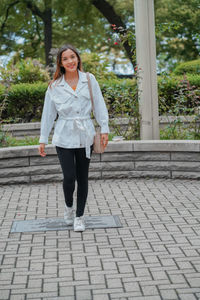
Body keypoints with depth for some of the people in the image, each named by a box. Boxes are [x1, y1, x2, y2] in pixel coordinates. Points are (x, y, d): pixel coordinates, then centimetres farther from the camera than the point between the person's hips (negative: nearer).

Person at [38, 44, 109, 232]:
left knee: (82, 178, 7)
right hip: (64, 137, -1)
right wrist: (43, 139, 6)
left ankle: (79, 216, 22)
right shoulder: (54, 86, 1)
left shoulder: (89, 80, 2)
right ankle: (68, 206, 24)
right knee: (69, 177, -7)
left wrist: (104, 129, -3)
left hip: (85, 137, 1)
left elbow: (99, 106, 3)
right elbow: (48, 114, 5)